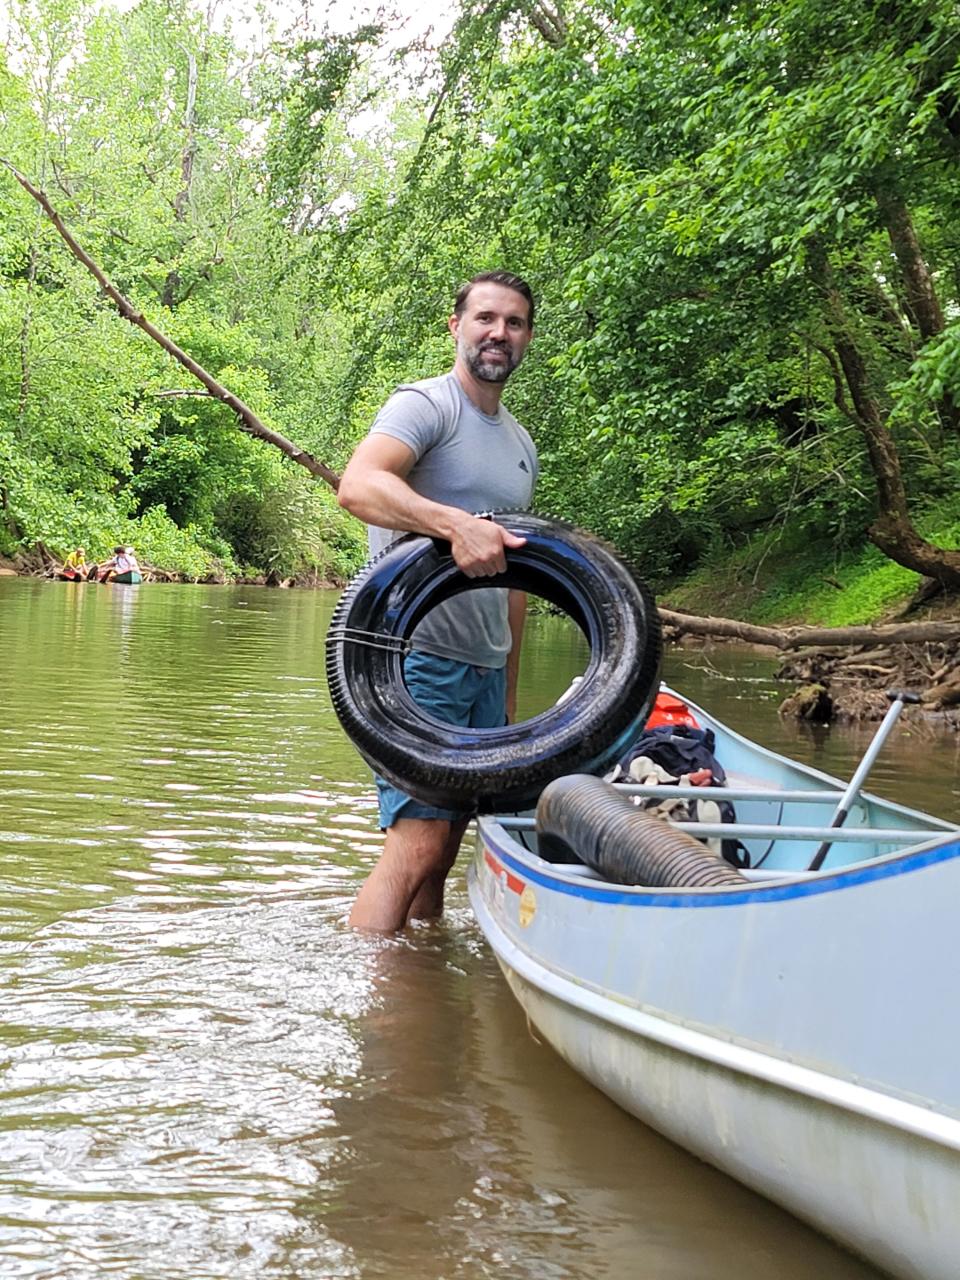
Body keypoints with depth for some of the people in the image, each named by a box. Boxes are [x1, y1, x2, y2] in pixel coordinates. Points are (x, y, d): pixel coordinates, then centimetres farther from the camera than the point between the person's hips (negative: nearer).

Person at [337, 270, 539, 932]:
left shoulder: (521, 444, 20)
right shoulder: (425, 405, -5)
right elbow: (358, 485, -26)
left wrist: (510, 690, 20)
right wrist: (457, 523, -40)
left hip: (486, 671, 8)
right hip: (420, 657, -8)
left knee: (446, 848, 9)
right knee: (417, 843, -15)